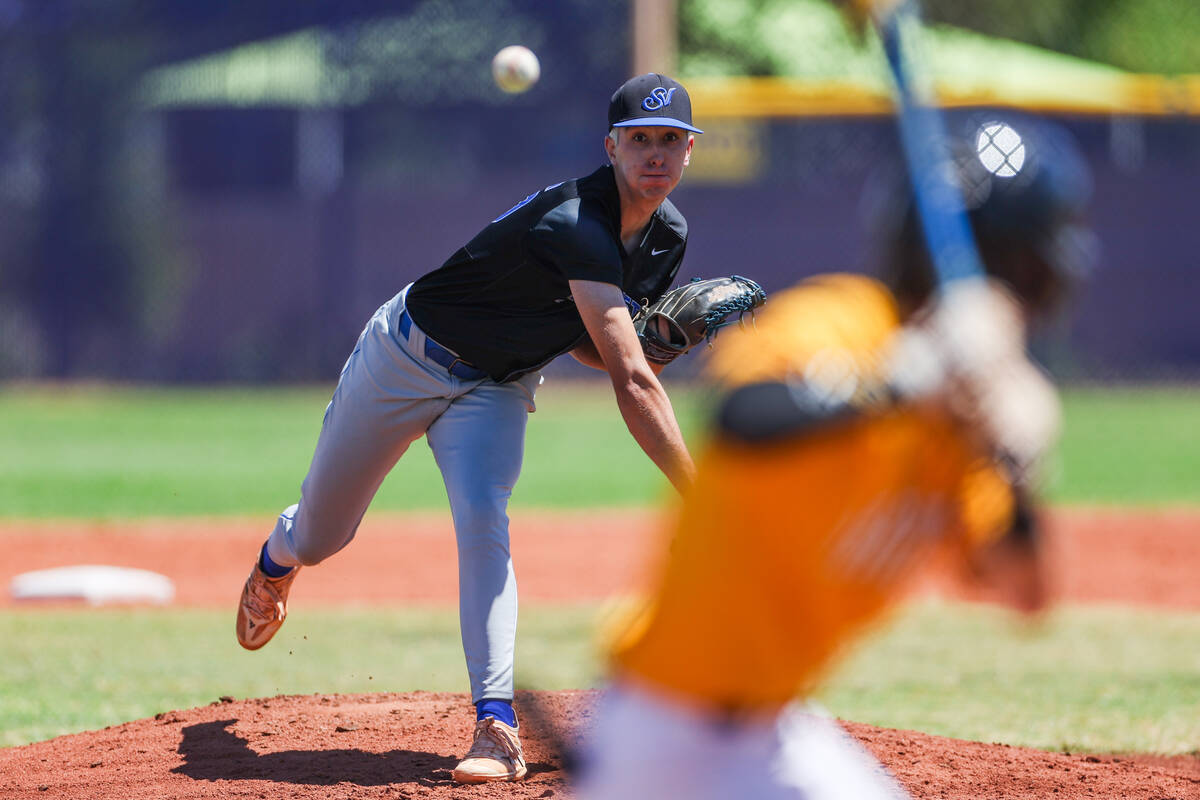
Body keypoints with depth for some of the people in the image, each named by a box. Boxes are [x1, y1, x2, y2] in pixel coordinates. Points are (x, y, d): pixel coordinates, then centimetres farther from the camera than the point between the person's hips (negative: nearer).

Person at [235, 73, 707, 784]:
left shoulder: (669, 236, -9)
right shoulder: (575, 224, -37)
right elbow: (632, 386, -45)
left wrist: (646, 344, -17)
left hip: (497, 387, 5)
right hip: (408, 359, -5)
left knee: (482, 523, -24)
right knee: (318, 539, 12)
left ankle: (496, 726, -27)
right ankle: (276, 563, 52)